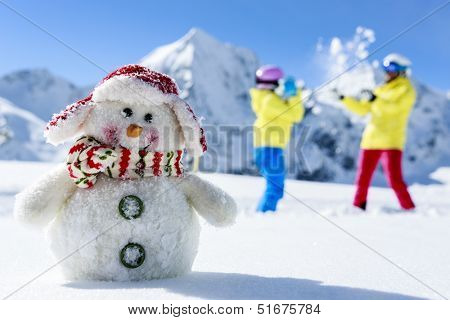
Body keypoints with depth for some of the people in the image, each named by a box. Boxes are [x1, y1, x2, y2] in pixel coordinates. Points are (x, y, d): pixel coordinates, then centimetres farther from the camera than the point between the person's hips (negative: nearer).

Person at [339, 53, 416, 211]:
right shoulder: (381, 90, 20)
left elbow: (394, 106, -17)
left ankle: (409, 210, -3)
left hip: (391, 141, -6)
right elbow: (362, 109, 20)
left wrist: (375, 99, -29)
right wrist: (344, 98, 11)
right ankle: (358, 208, 14)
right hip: (371, 139, 6)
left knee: (395, 180, -13)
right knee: (362, 179, 4)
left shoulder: (406, 90, 2)